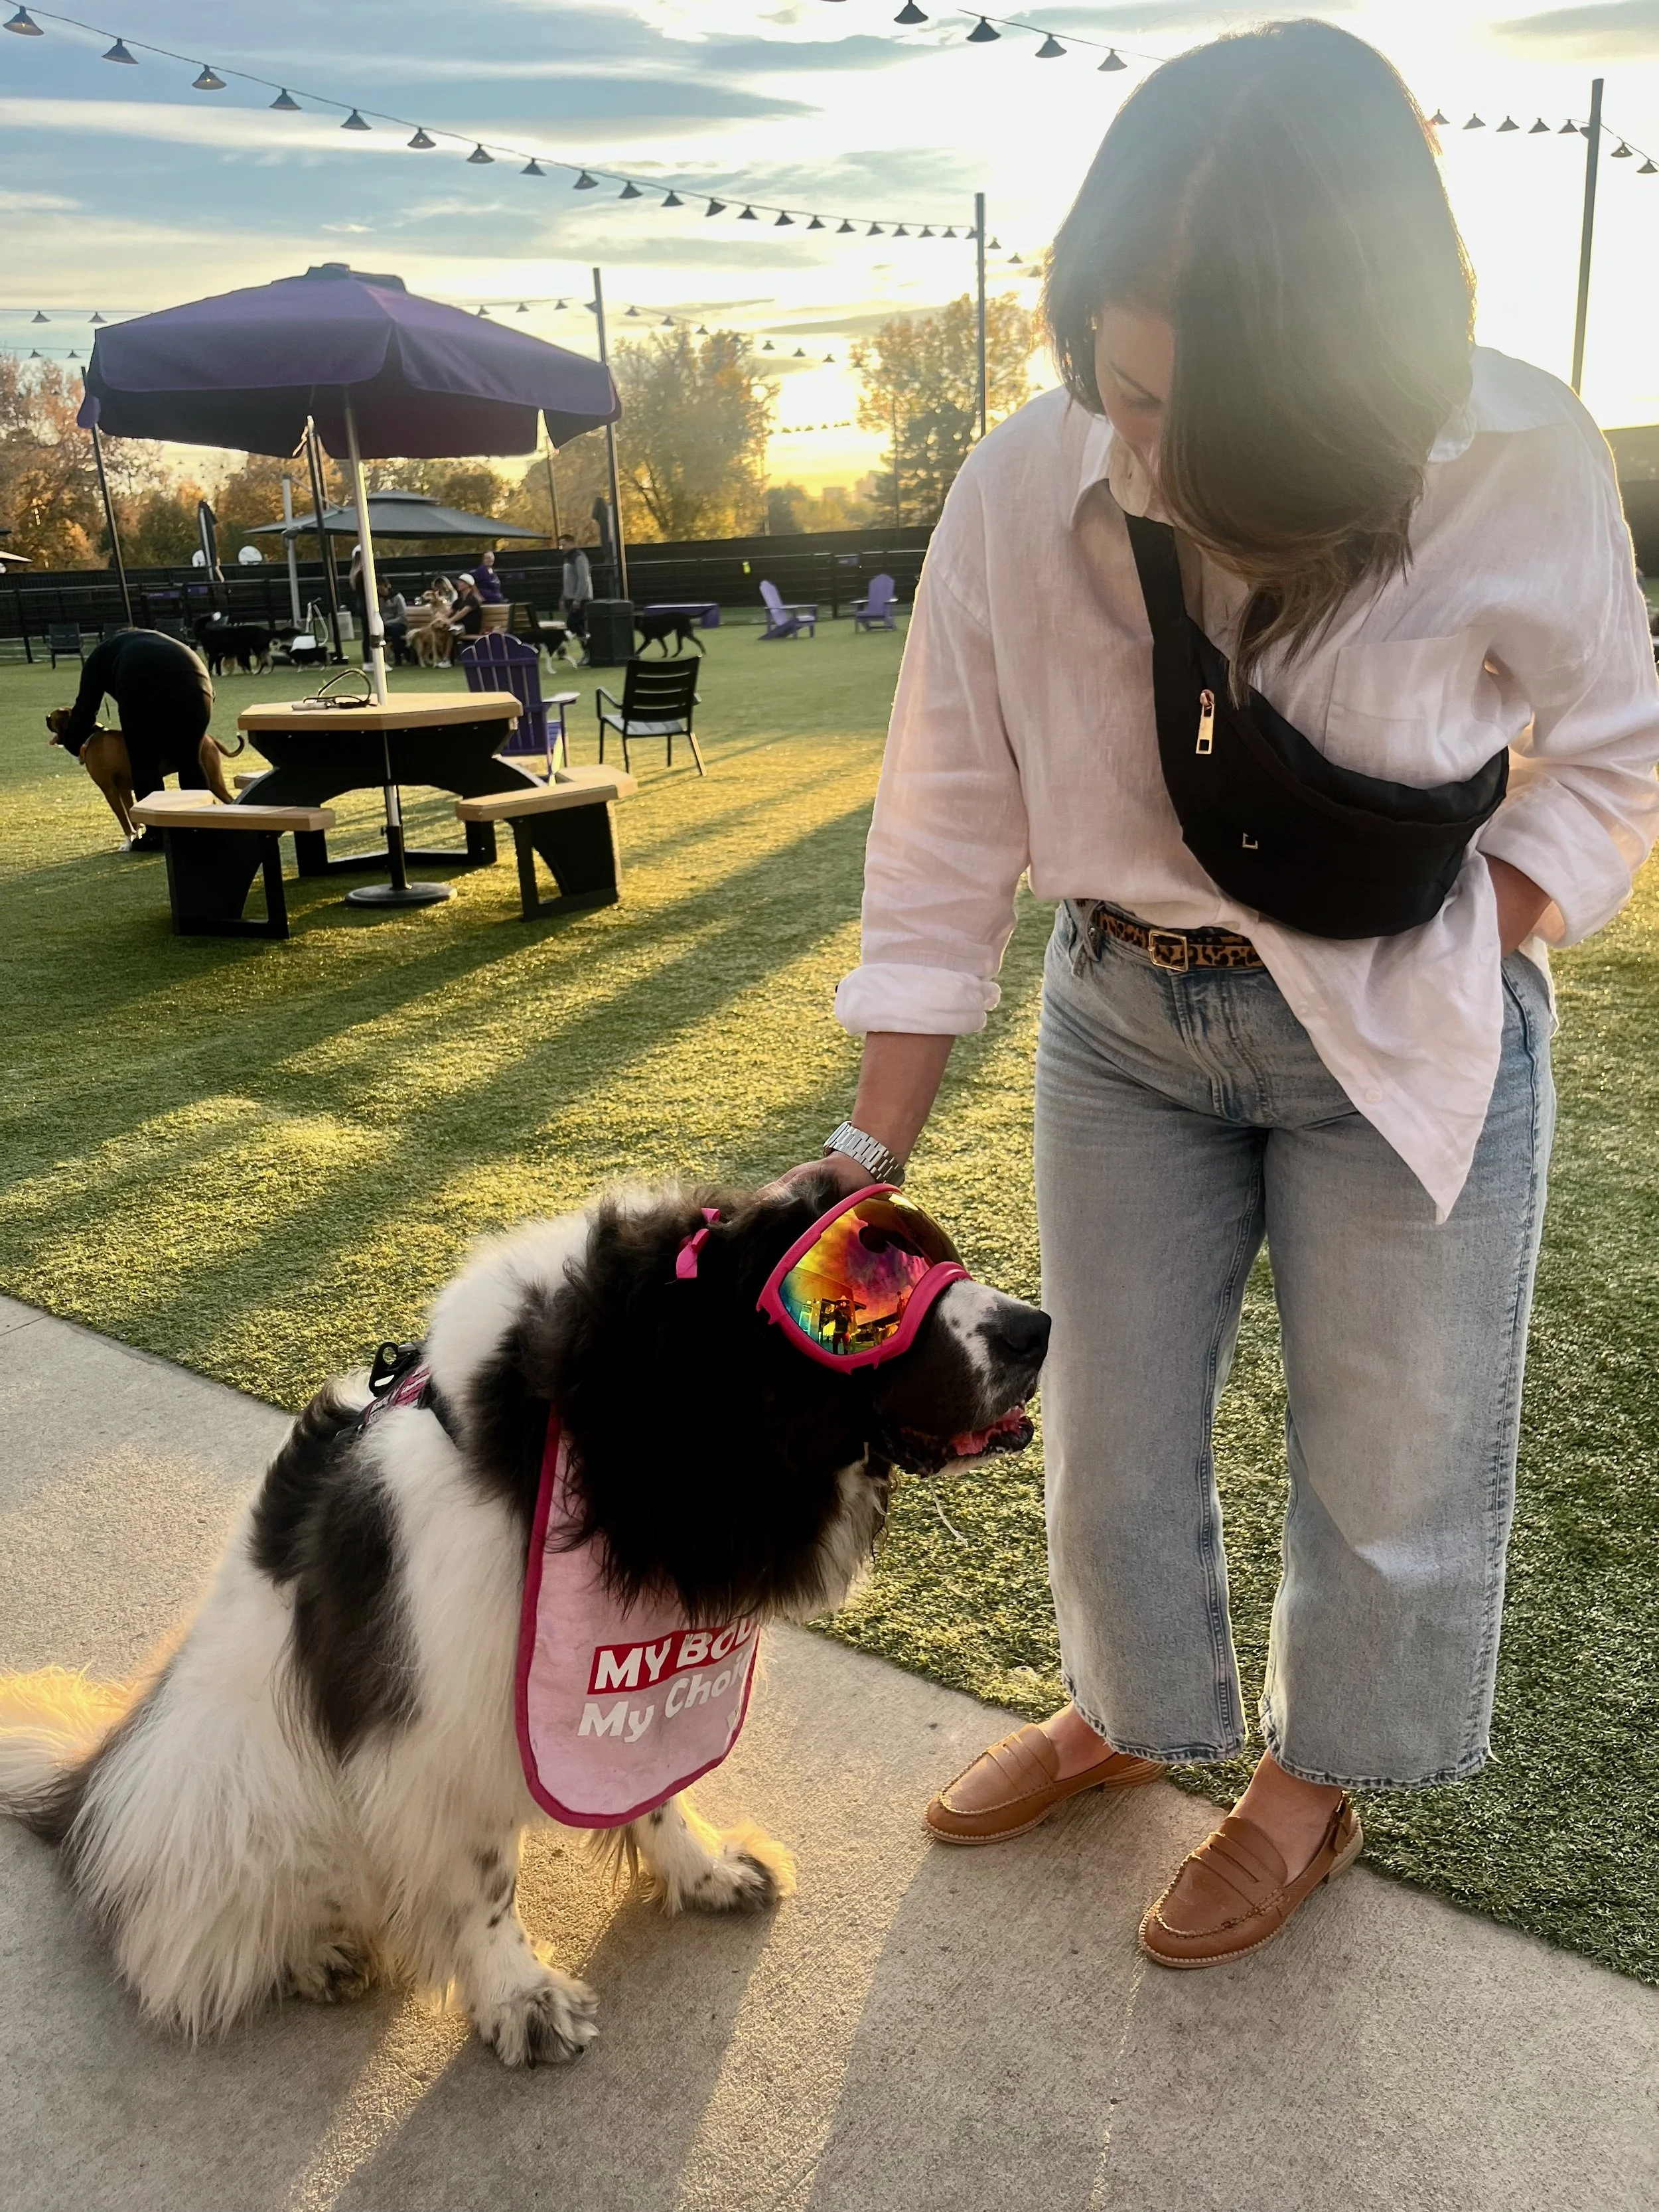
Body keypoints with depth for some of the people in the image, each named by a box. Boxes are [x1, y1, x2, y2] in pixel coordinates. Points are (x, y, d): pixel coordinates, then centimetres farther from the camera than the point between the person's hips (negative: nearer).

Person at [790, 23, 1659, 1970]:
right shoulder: (1023, 494, -17)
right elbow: (942, 845, -11)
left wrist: (1449, 968, -16)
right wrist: (869, 1156, -10)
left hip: (1409, 1047, -1)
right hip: (1124, 1021, 2)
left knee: (1385, 1449, 10)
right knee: (1108, 1418, 15)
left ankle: (1312, 1786, 39)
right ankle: (1122, 1709, 44)